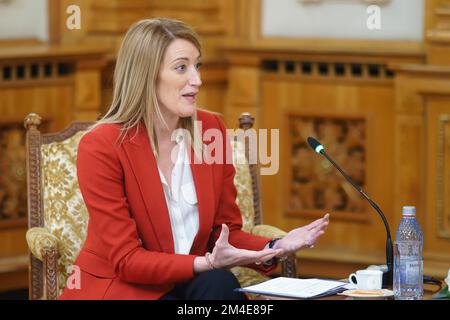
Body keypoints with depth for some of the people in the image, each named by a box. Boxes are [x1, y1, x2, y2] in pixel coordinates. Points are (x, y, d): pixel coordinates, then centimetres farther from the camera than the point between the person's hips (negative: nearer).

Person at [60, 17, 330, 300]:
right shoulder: (101, 146, -15)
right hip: (119, 288, -5)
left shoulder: (212, 129, 1)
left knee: (219, 285, -28)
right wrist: (206, 263, -29)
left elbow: (226, 232, 6)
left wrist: (273, 248, -15)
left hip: (188, 285, 5)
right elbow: (126, 260, -16)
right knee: (216, 282, -30)